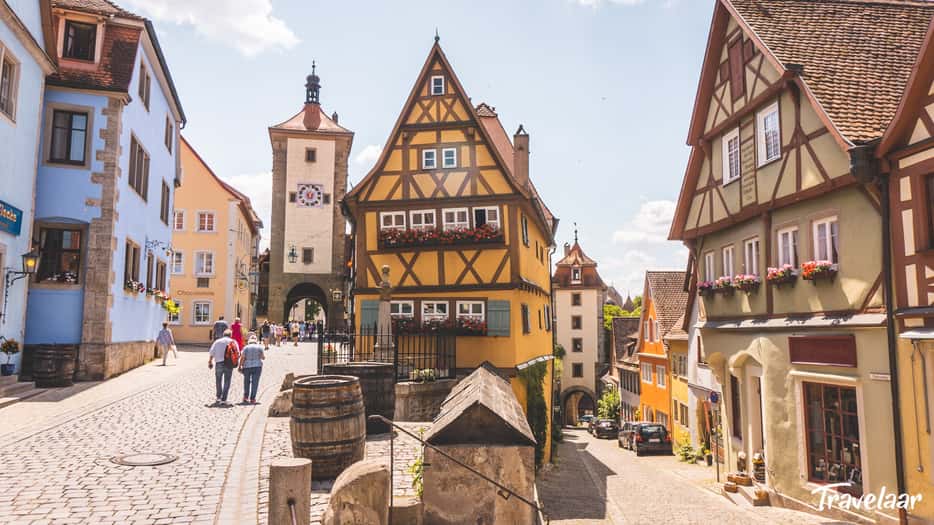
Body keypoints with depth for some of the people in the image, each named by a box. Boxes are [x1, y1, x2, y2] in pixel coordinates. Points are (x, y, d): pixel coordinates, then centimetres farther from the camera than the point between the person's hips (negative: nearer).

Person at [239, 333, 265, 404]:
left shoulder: (246, 347, 0)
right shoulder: (259, 347, 2)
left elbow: (242, 358, -4)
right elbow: (263, 357, 6)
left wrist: (240, 366, 3)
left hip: (247, 367, 1)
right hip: (257, 366, 0)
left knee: (246, 382, 16)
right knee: (255, 382, 2)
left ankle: (246, 397, 14)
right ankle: (252, 398, 0)